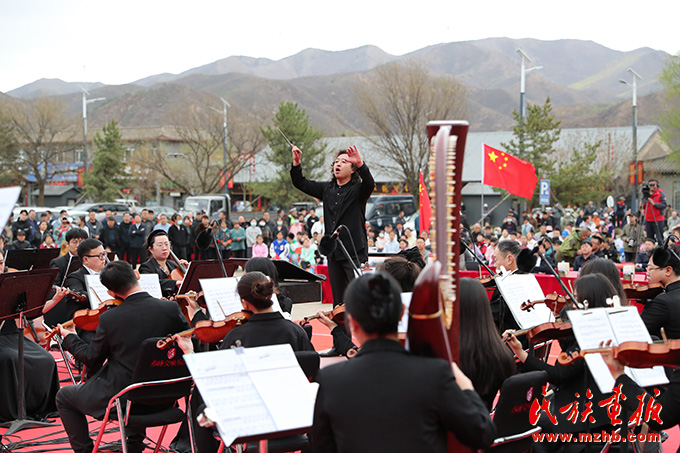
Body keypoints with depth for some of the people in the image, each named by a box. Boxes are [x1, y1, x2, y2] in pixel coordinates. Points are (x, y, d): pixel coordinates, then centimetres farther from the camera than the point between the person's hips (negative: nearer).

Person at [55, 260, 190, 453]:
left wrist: (69, 338, 14)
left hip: (117, 397, -4)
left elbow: (92, 359, -3)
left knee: (64, 397, 20)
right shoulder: (171, 309, -13)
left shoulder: (109, 318, -18)